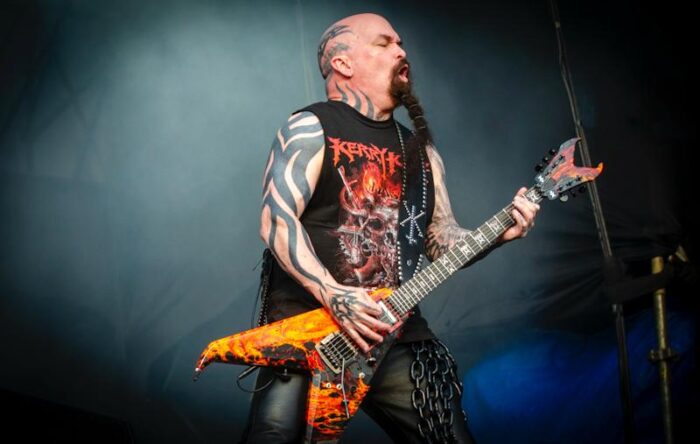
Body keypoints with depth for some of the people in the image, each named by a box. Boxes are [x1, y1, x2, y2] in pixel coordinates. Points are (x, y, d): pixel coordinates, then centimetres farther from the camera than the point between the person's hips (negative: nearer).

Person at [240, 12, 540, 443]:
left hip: (395, 331, 6)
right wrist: (331, 295, -23)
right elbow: (277, 219, -12)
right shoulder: (311, 129, 0)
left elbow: (441, 238, 18)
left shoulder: (420, 149, 20)